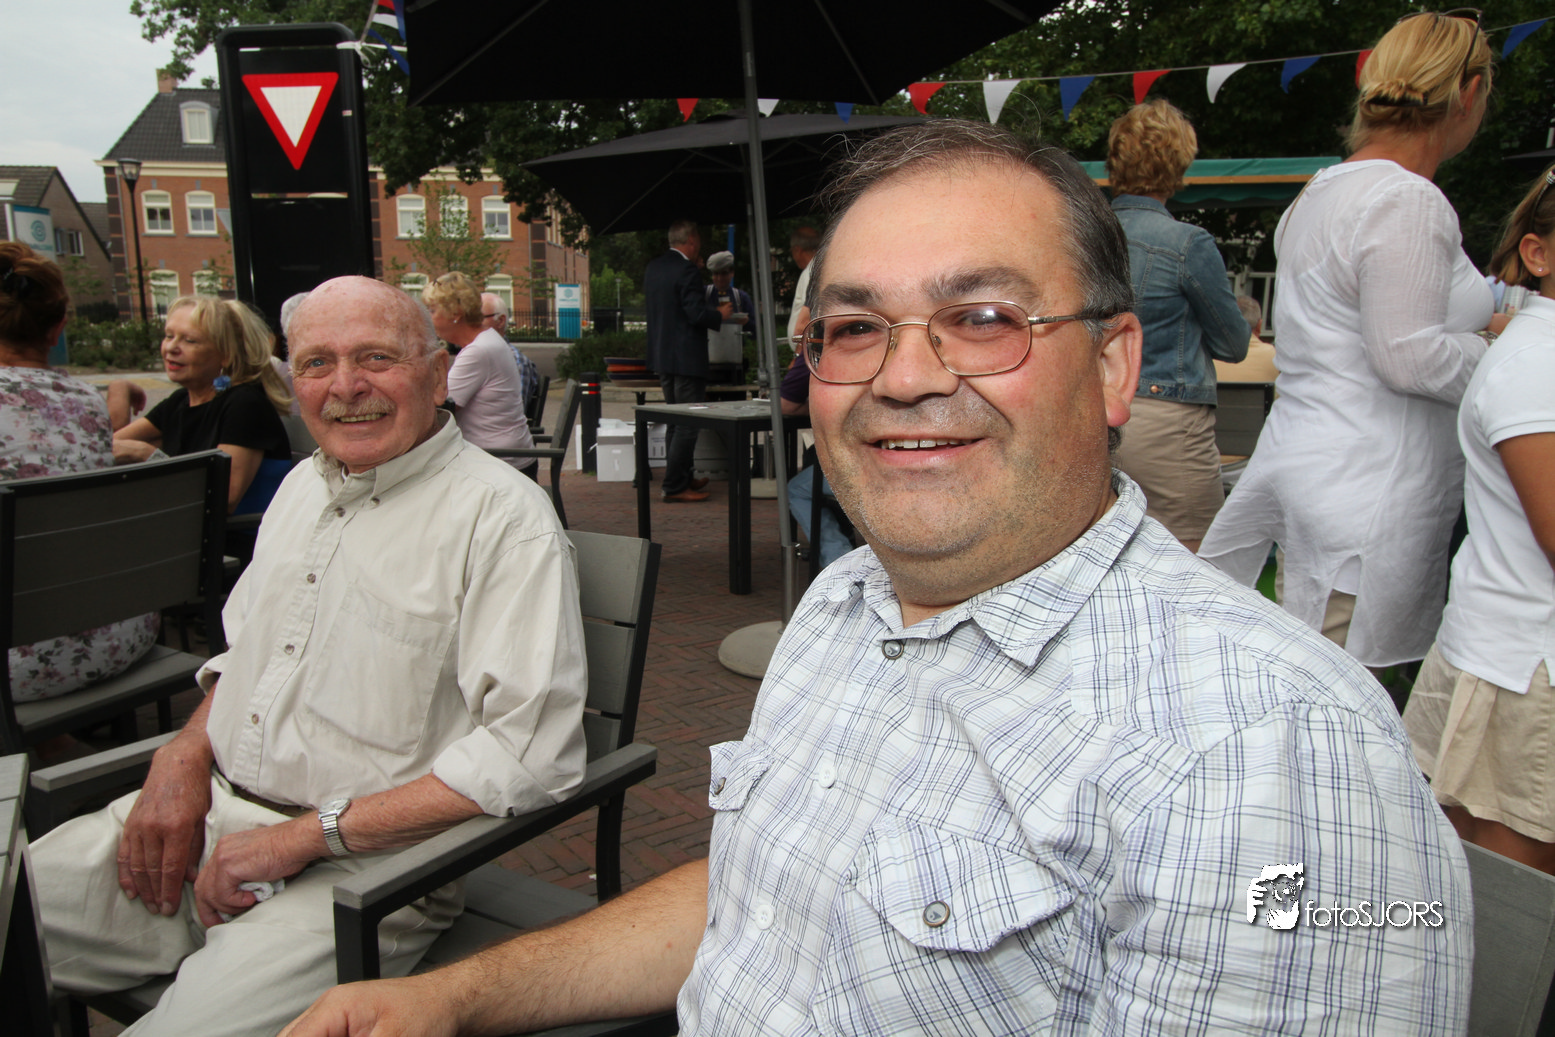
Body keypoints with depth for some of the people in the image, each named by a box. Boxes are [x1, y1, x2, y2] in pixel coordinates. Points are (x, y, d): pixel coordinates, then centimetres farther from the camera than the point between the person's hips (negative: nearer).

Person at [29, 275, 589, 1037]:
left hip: (360, 868, -7)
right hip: (207, 816, 8)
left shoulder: (503, 515, -14)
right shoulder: (303, 486, 14)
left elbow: (530, 755, -22)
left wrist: (305, 837, -19)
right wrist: (184, 757, 4)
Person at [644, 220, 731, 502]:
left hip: (661, 354, 9)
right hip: (686, 357, -9)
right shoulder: (686, 270, -18)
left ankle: (681, 477, 27)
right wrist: (721, 314, -2)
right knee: (688, 424, -3)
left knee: (675, 422, 18)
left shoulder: (653, 266, 9)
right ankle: (674, 486, -2)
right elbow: (697, 314, -21)